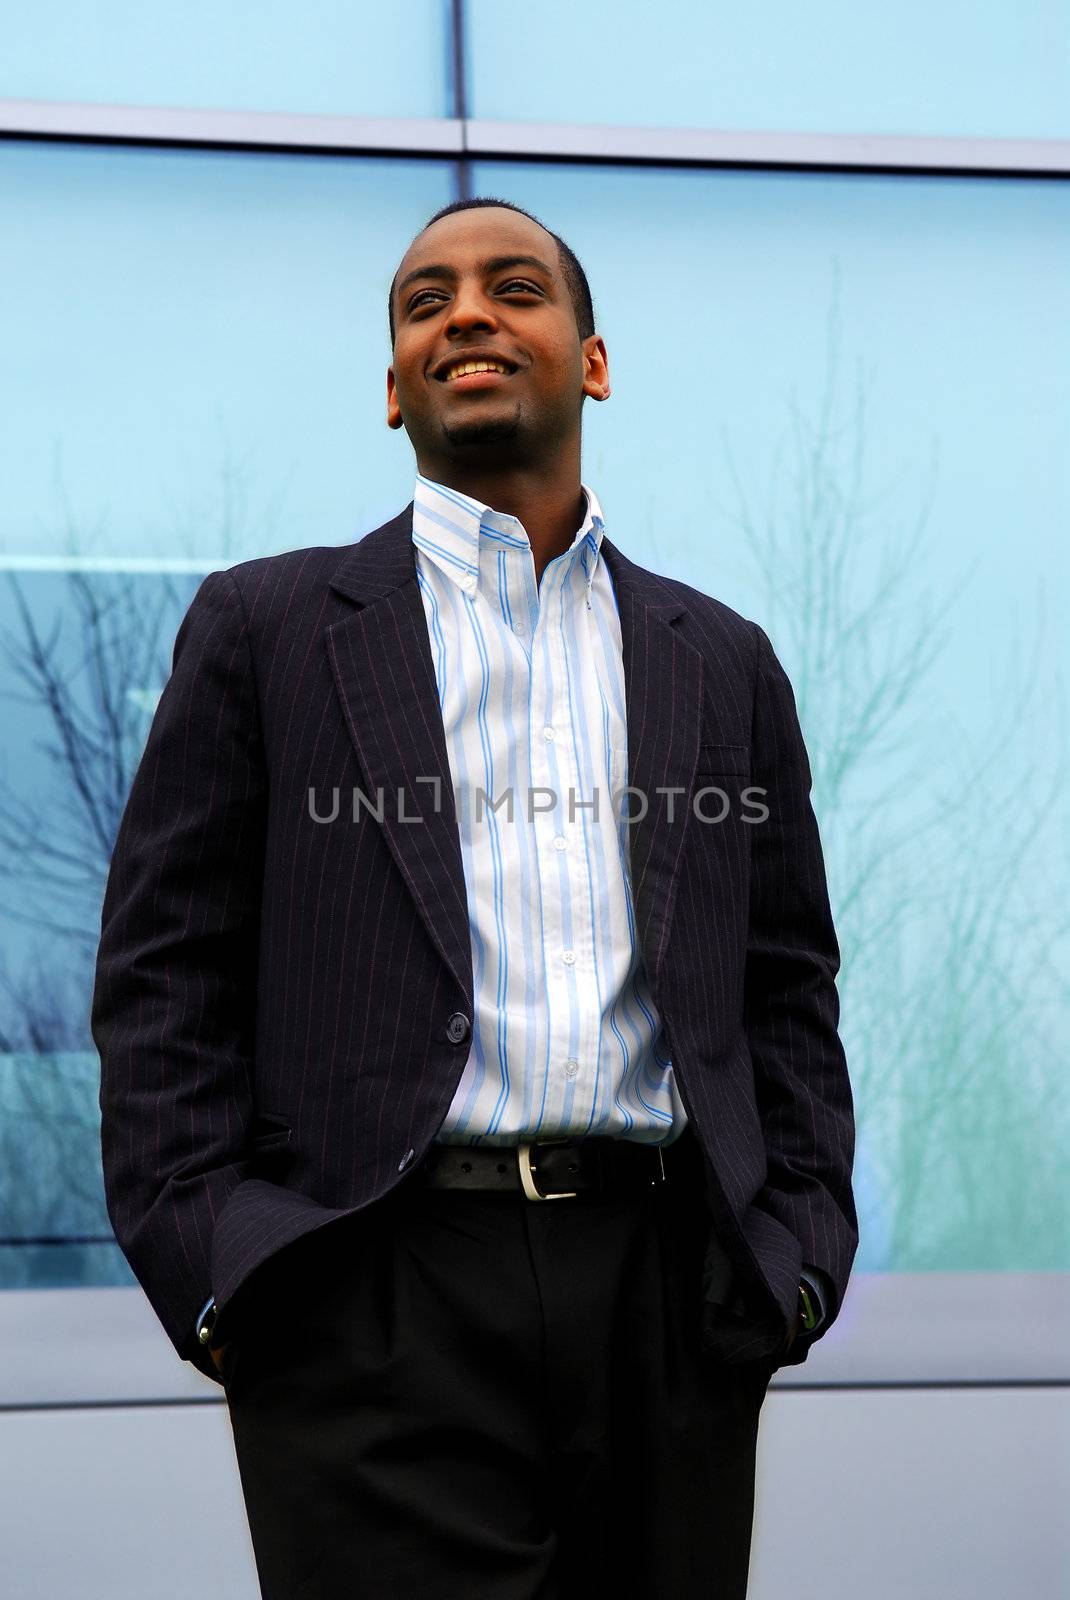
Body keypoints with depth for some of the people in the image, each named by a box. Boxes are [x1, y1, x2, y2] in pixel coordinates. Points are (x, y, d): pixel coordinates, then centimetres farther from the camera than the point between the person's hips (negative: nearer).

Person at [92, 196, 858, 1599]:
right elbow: (162, 968, 5)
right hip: (383, 1309, -3)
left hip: (670, 1309, 3)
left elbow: (788, 990, 17)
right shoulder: (266, 627, 11)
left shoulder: (723, 663, 18)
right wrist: (210, 1262, -6)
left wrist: (797, 1252, 4)